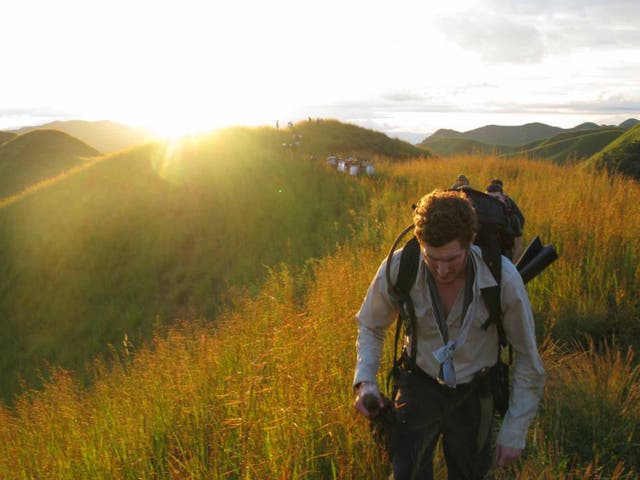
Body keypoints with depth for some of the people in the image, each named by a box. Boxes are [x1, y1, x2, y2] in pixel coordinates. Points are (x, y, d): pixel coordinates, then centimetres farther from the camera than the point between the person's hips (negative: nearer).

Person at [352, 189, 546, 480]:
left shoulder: (503, 278, -27)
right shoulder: (399, 268, -25)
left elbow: (527, 357, -12)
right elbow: (370, 325, -3)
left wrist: (515, 431, -9)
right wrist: (364, 380, -19)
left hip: (473, 392, 1)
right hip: (420, 384, 0)